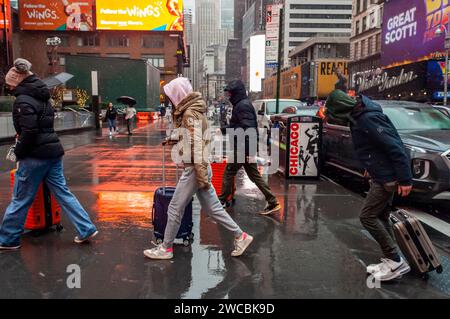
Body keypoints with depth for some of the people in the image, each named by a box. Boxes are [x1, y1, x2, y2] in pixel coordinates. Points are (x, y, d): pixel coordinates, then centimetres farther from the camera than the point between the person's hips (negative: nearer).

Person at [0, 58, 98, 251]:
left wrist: (19, 153, -8)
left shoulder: (23, 101, -12)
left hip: (35, 155, -8)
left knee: (20, 199, 5)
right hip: (53, 151, 8)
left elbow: (29, 131, -20)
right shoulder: (41, 97, 15)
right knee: (62, 192, 10)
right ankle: (86, 229, 8)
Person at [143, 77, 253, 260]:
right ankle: (240, 236, 20)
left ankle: (166, 248, 18)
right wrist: (174, 139, 20)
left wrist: (201, 175, -22)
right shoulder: (191, 110, 13)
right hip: (199, 168, 9)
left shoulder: (190, 114, -16)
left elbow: (197, 145, -22)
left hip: (194, 169, -9)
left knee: (175, 209, 3)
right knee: (212, 208, 14)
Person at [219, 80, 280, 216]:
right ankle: (272, 202, 12)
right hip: (246, 148, 10)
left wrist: (249, 151, -25)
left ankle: (222, 200, 18)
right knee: (254, 175, 11)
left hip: (242, 148, -10)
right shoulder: (242, 104, 16)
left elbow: (248, 129, -23)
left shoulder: (243, 105, -16)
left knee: (229, 173, 4)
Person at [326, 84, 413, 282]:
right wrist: (372, 166, 23)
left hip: (387, 178, -10)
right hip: (380, 176, 10)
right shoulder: (358, 117, 7)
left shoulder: (368, 118, -23)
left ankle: (396, 262, 3)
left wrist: (405, 179, -23)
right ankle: (390, 261, 23)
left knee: (368, 217, -6)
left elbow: (395, 147, -25)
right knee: (380, 217, 13)